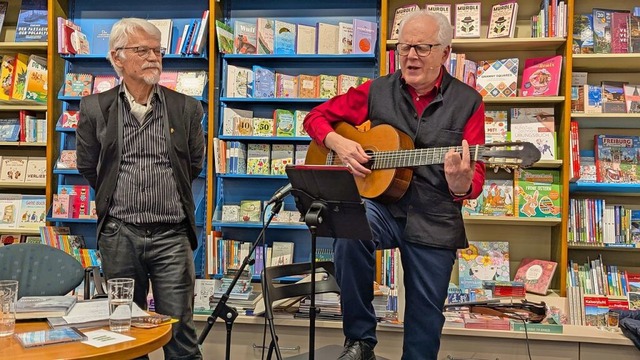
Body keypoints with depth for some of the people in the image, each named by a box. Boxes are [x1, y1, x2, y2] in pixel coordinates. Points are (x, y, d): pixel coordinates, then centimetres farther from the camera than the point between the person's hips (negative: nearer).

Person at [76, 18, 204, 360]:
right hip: (119, 234, 1)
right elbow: (87, 166, 13)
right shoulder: (95, 108, 2)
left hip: (172, 234, 0)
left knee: (179, 330, 5)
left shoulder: (186, 108, 2)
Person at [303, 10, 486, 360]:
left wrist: (462, 185, -28)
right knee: (349, 227, -34)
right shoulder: (376, 91, 2)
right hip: (382, 206, 0)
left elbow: (475, 177, -4)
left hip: (435, 221, 1)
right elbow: (316, 116, 10)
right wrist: (337, 142, -11)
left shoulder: (467, 102, -1)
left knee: (426, 319, 6)